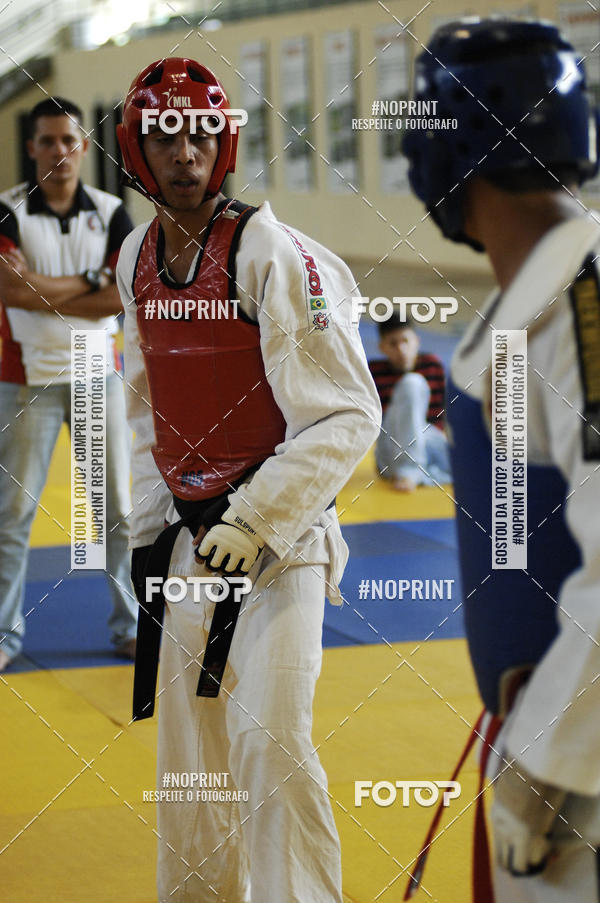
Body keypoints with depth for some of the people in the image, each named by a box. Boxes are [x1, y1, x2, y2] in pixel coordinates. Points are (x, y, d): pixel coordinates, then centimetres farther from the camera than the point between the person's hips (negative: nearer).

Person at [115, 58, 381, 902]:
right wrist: (148, 530, 14)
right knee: (189, 738, 14)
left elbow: (347, 413, -17)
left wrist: (254, 520, -21)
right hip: (189, 532, 6)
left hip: (280, 534, -6)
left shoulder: (272, 253, -16)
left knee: (269, 739, -15)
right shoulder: (137, 259, 6)